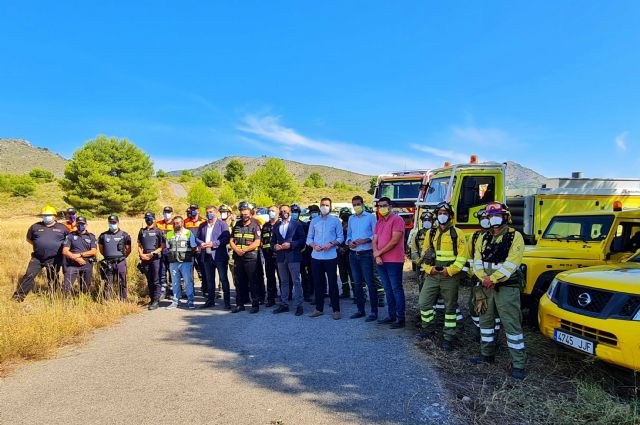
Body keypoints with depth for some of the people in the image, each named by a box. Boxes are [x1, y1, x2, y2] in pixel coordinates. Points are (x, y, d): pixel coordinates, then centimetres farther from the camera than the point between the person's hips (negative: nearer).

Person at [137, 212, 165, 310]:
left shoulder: (158, 231, 0)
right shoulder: (142, 231, 15)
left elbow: (163, 246, -3)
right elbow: (139, 245, 18)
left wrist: (152, 254, -11)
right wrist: (141, 255, 0)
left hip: (155, 258, -5)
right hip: (145, 259, 5)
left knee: (156, 281, -7)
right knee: (149, 281, 11)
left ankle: (156, 301, -6)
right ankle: (152, 299, 20)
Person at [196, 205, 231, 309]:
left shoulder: (222, 224, -3)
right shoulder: (202, 225, 15)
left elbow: (227, 238, -13)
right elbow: (197, 237, 15)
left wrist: (213, 244, -20)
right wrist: (201, 243, -7)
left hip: (219, 256, -6)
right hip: (206, 256, 6)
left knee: (223, 279, -2)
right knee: (209, 280, 14)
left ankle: (227, 302, 3)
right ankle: (210, 300, 25)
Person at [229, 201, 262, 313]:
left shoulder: (255, 225, -1)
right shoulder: (237, 225, 14)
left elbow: (257, 242, -9)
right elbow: (231, 241, 10)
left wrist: (245, 250, -17)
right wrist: (236, 250, -8)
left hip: (251, 257, -5)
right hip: (238, 257, 5)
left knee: (253, 282, -2)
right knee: (239, 282, 11)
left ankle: (255, 304, 5)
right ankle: (240, 304, 20)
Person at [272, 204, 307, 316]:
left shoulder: (297, 224, 0)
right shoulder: (276, 226, 14)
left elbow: (302, 240, -5)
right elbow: (273, 240, 18)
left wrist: (290, 244, -16)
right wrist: (275, 246, -4)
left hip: (293, 256, -5)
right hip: (281, 257, 5)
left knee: (296, 281, -3)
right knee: (284, 282, 13)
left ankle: (299, 305, 2)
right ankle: (284, 304, 20)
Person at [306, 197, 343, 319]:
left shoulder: (336, 221, 4)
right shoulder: (314, 221, 11)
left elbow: (340, 237, 1)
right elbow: (309, 238, 10)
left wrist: (331, 243, -15)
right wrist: (314, 245, -9)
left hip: (330, 257, -3)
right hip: (316, 257, 3)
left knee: (333, 283, 0)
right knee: (318, 283, 8)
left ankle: (336, 310, 8)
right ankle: (319, 308, 19)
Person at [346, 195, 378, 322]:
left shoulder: (370, 217, -2)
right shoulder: (351, 219, 14)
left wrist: (365, 240, -19)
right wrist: (349, 242, -4)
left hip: (366, 254, -5)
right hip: (353, 254, 6)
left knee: (370, 283, -6)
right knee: (357, 283, 11)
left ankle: (374, 312, 0)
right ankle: (360, 310, 20)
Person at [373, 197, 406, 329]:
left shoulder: (397, 220, -8)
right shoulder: (378, 223, 16)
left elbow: (395, 240, -16)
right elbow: (375, 241, 12)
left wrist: (380, 252, -9)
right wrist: (377, 256, -5)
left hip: (394, 261, -8)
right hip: (381, 262, 8)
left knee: (396, 289, -3)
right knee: (388, 289, 13)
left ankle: (400, 319, 3)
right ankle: (391, 316, 21)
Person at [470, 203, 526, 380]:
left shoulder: (515, 236, -5)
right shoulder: (484, 239, 13)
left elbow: (511, 263, -16)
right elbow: (477, 261, 4)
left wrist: (493, 278, -20)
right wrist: (484, 278, -13)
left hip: (507, 287, -6)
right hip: (486, 286, 6)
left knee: (511, 324, -6)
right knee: (485, 320, 15)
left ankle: (518, 364, 2)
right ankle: (487, 354, 30)